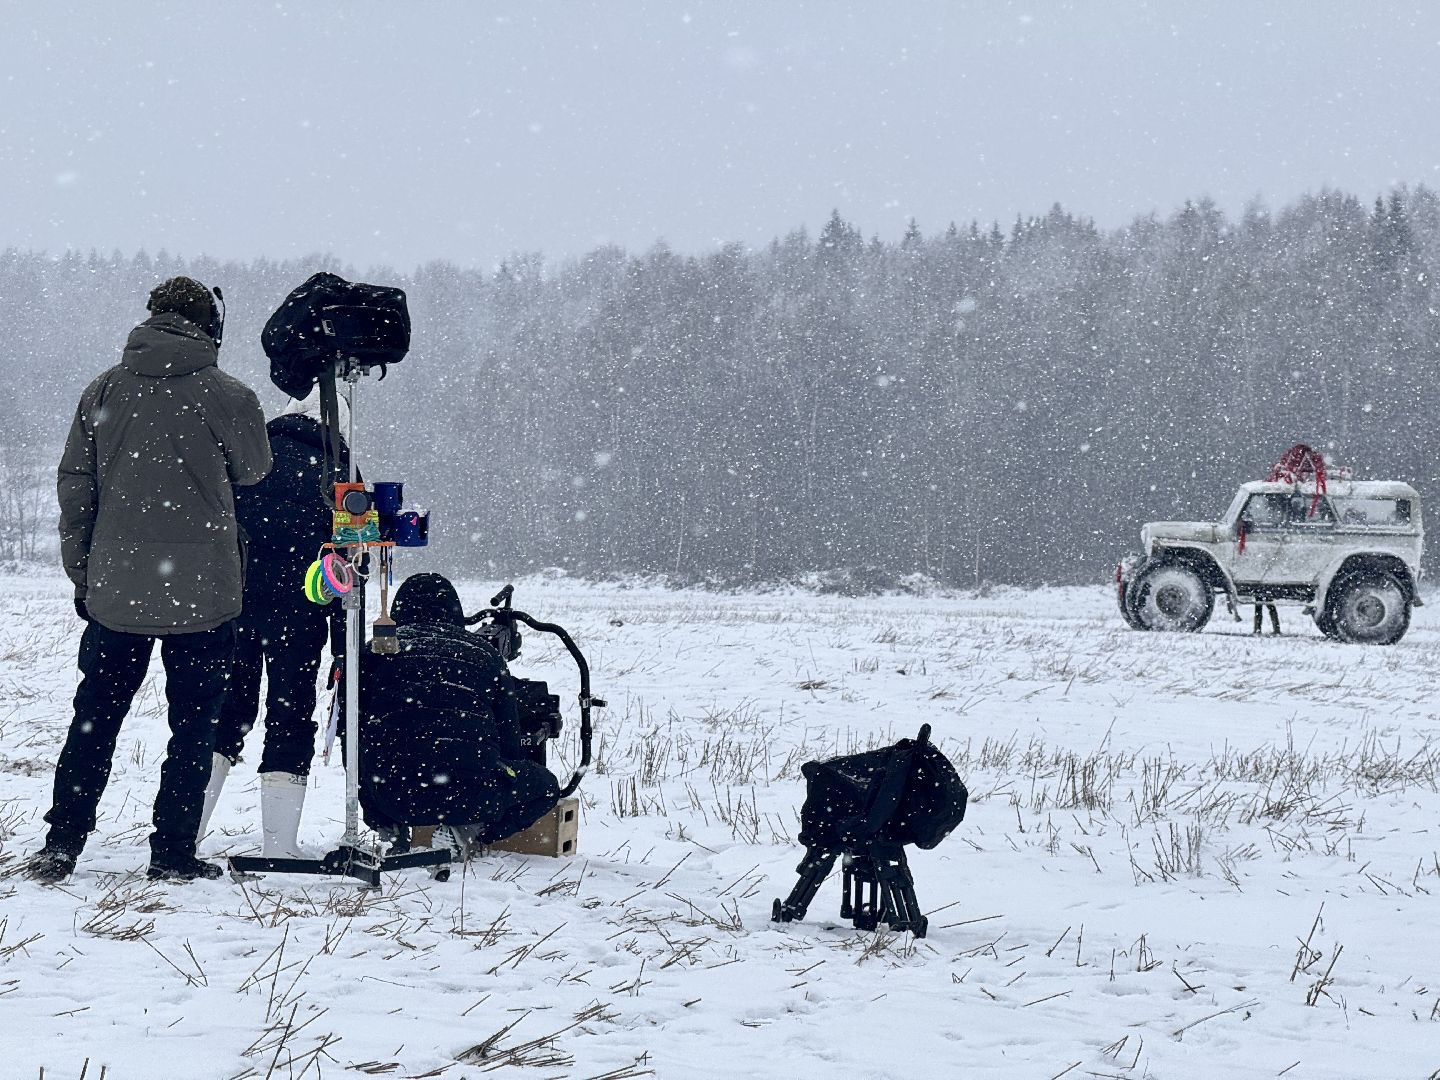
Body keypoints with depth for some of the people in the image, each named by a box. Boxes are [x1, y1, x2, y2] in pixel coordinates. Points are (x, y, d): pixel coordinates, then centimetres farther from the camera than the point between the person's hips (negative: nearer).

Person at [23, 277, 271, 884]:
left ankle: (61, 844, 10)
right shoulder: (227, 396, -8)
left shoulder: (104, 390, 3)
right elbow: (252, 471, 8)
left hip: (115, 589, 3)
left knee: (94, 718, 13)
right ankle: (172, 853, 8)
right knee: (193, 726, 7)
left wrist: (81, 573, 13)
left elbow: (74, 485, 6)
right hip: (201, 591, -3)